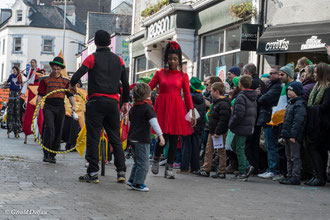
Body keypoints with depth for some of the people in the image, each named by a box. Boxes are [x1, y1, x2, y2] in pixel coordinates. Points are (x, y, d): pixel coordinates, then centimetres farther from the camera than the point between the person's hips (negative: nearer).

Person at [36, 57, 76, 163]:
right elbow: (40, 95, 7)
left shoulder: (65, 81, 14)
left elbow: (70, 95, 8)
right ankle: (46, 154, -18)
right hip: (48, 106, -3)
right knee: (49, 127, -21)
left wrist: (73, 105, -11)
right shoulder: (45, 80, 9)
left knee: (58, 131, 3)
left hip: (60, 107, 3)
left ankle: (53, 155, 15)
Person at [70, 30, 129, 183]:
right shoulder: (118, 59, 11)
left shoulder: (93, 58, -2)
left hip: (96, 102, -4)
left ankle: (93, 173, -2)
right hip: (113, 102, 4)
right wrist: (126, 102, 21)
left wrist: (72, 85, 12)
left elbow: (76, 76, -9)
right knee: (115, 138, 11)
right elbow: (125, 83, 13)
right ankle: (121, 172, 8)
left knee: (93, 138, -1)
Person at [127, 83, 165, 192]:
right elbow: (154, 122, -20)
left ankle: (132, 180, 20)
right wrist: (160, 135, -22)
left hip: (133, 138, 8)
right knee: (143, 163, -2)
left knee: (137, 161, 20)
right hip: (143, 140, -8)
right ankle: (138, 184, -2)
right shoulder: (148, 108, -12)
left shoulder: (133, 108, 11)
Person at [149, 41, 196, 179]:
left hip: (177, 109, 1)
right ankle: (156, 159, 20)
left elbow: (187, 95, 6)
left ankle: (169, 168, 11)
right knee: (163, 137, -10)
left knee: (174, 139, 0)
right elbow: (148, 88, 6)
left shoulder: (183, 76, 7)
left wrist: (193, 113, 2)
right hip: (162, 107, -1)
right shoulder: (160, 73, 7)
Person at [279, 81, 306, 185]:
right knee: (289, 156, 14)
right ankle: (290, 176, 21)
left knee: (295, 157, -6)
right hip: (288, 135, 10)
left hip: (295, 137, -10)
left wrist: (293, 135, -23)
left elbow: (298, 121, -19)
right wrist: (284, 133, 18)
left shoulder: (300, 104, -13)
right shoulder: (290, 103, 18)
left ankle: (296, 177, -4)